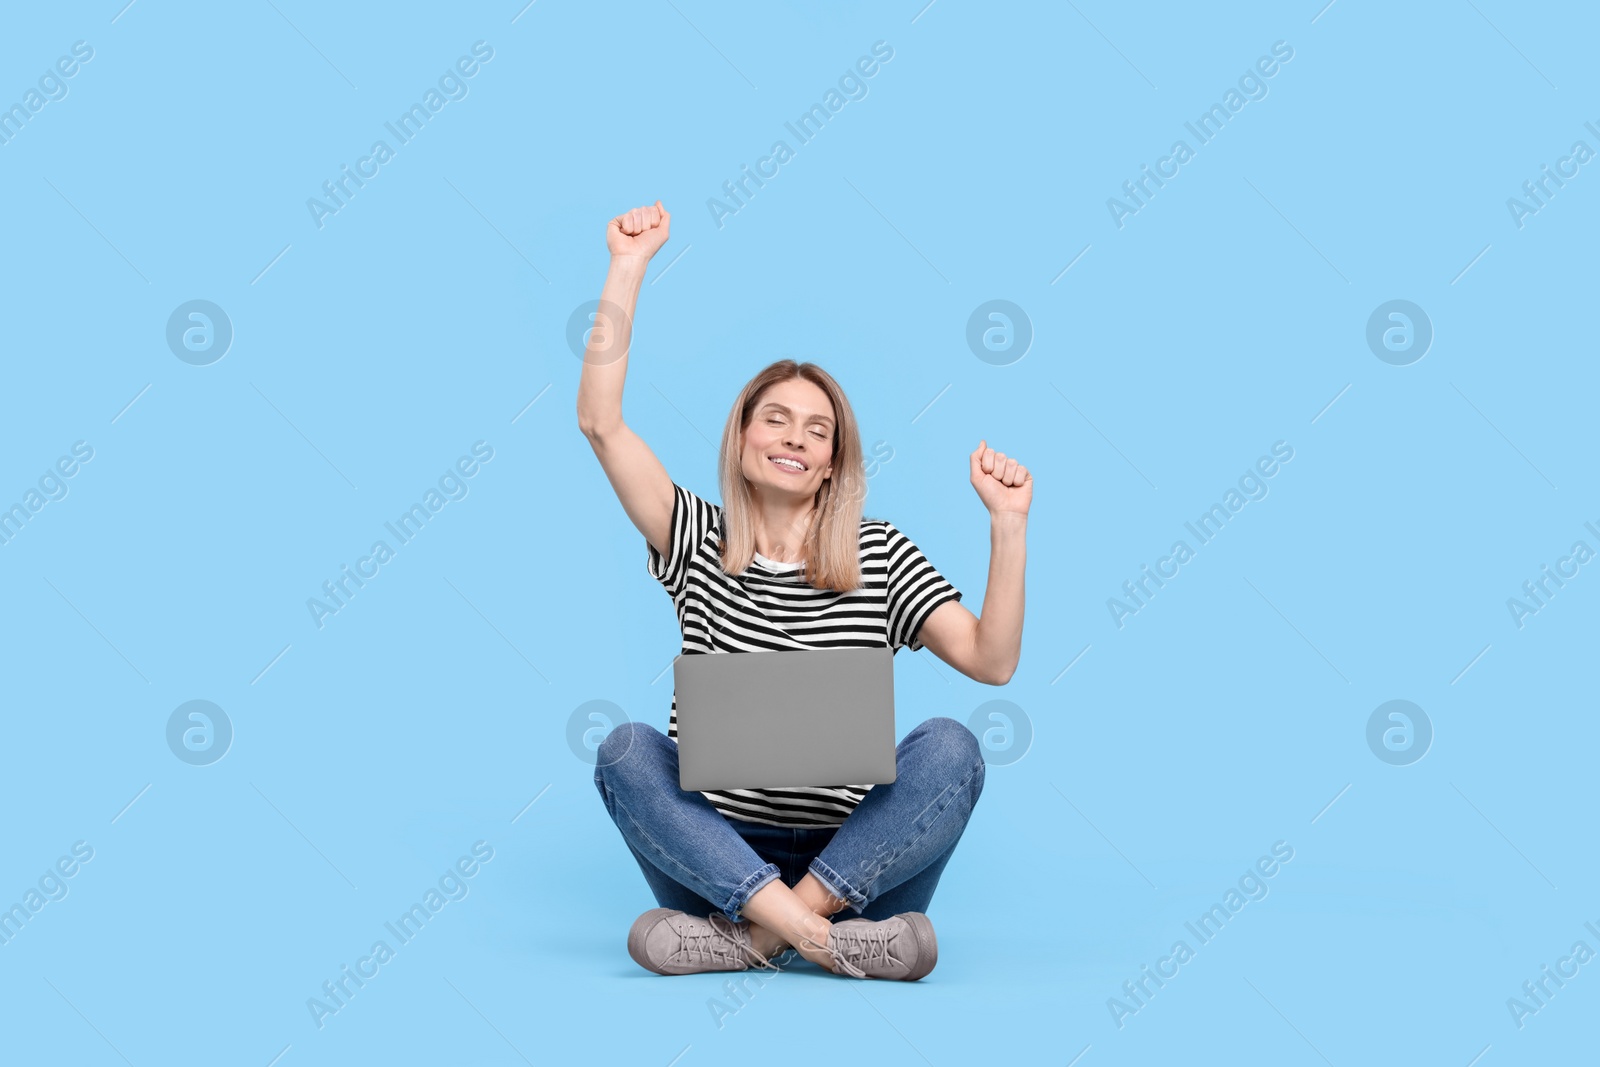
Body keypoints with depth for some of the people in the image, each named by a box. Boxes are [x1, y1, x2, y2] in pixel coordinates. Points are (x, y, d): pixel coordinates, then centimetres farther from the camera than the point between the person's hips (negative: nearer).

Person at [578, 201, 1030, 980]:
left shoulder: (880, 555, 7)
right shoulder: (699, 542, 7)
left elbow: (991, 661, -4)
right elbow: (600, 422, -5)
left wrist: (1008, 523, -14)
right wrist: (628, 269, -7)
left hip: (856, 859, 0)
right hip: (720, 851, 0)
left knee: (950, 747, -26)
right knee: (627, 750, -26)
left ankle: (753, 936, -31)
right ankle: (820, 938, -35)